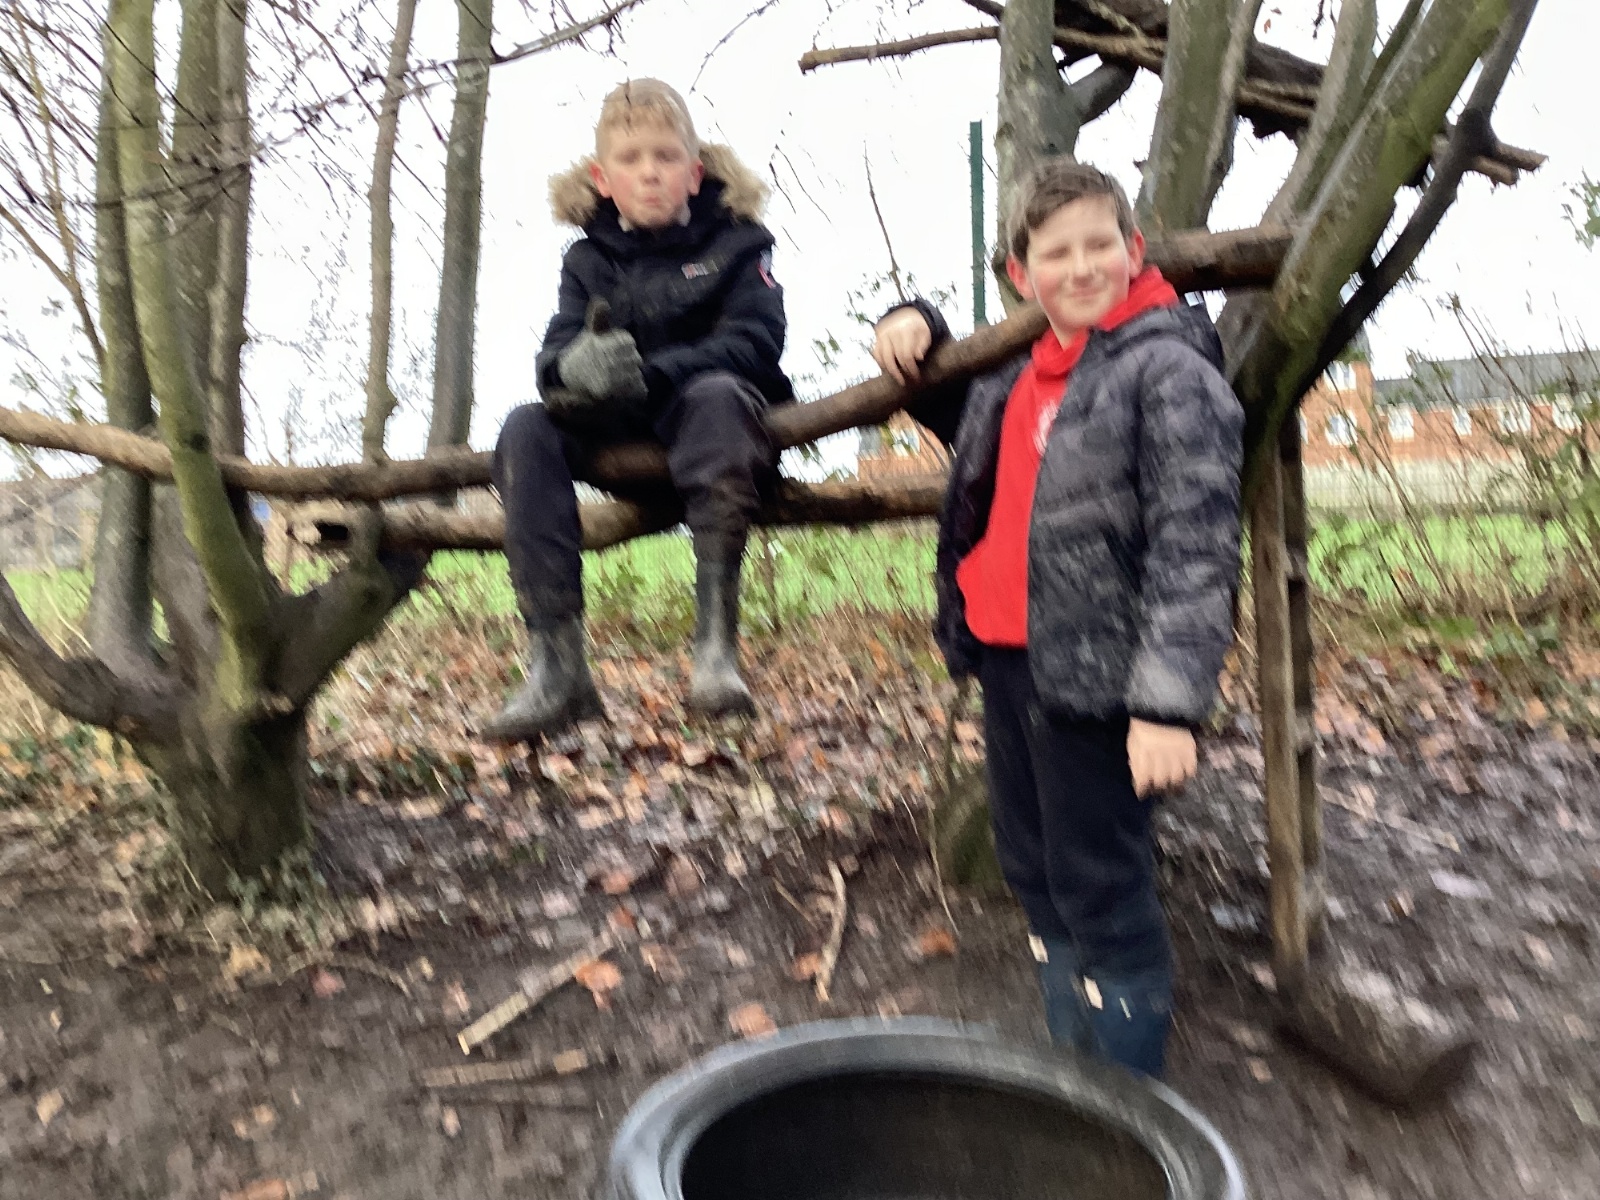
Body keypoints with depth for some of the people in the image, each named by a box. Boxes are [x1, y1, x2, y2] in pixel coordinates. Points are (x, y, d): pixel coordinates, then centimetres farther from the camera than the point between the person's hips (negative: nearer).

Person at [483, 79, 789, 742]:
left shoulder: (735, 241, 1)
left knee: (714, 395, -36)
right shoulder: (589, 259, 9)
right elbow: (553, 360, -4)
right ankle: (556, 667, -30)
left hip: (721, 438, -3)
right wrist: (575, 366, -31)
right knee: (526, 430, -22)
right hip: (628, 445, 4)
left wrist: (646, 375, -29)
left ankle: (716, 641, -40)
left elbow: (755, 343, -15)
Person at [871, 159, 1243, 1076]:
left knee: (1102, 893, 1)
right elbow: (962, 418, 34)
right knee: (1036, 875, 18)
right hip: (1006, 655, 8)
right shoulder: (1023, 373, 12)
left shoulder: (1171, 369, -12)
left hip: (1093, 672, -8)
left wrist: (1170, 700, -26)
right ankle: (1072, 1075, 36)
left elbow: (1195, 547, -19)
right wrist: (919, 329, 15)